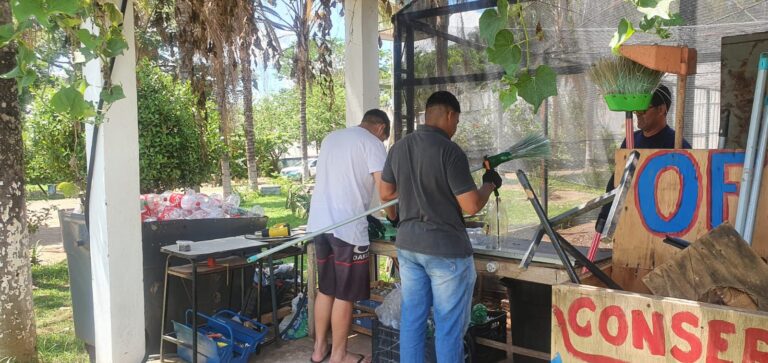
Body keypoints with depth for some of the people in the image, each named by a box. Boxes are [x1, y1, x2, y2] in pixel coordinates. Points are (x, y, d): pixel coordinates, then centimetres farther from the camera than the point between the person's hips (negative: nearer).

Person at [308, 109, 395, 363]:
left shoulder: (330, 138, 18)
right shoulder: (372, 143, -4)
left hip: (319, 223, 7)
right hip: (347, 227, -7)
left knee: (325, 290, 18)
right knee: (345, 295, 5)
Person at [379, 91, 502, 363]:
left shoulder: (398, 148, 4)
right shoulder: (450, 151, -16)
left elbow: (385, 194, 14)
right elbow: (472, 206, -16)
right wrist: (490, 183, 2)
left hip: (408, 244, 7)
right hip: (446, 248, -6)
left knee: (412, 318, 14)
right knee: (449, 324, 6)